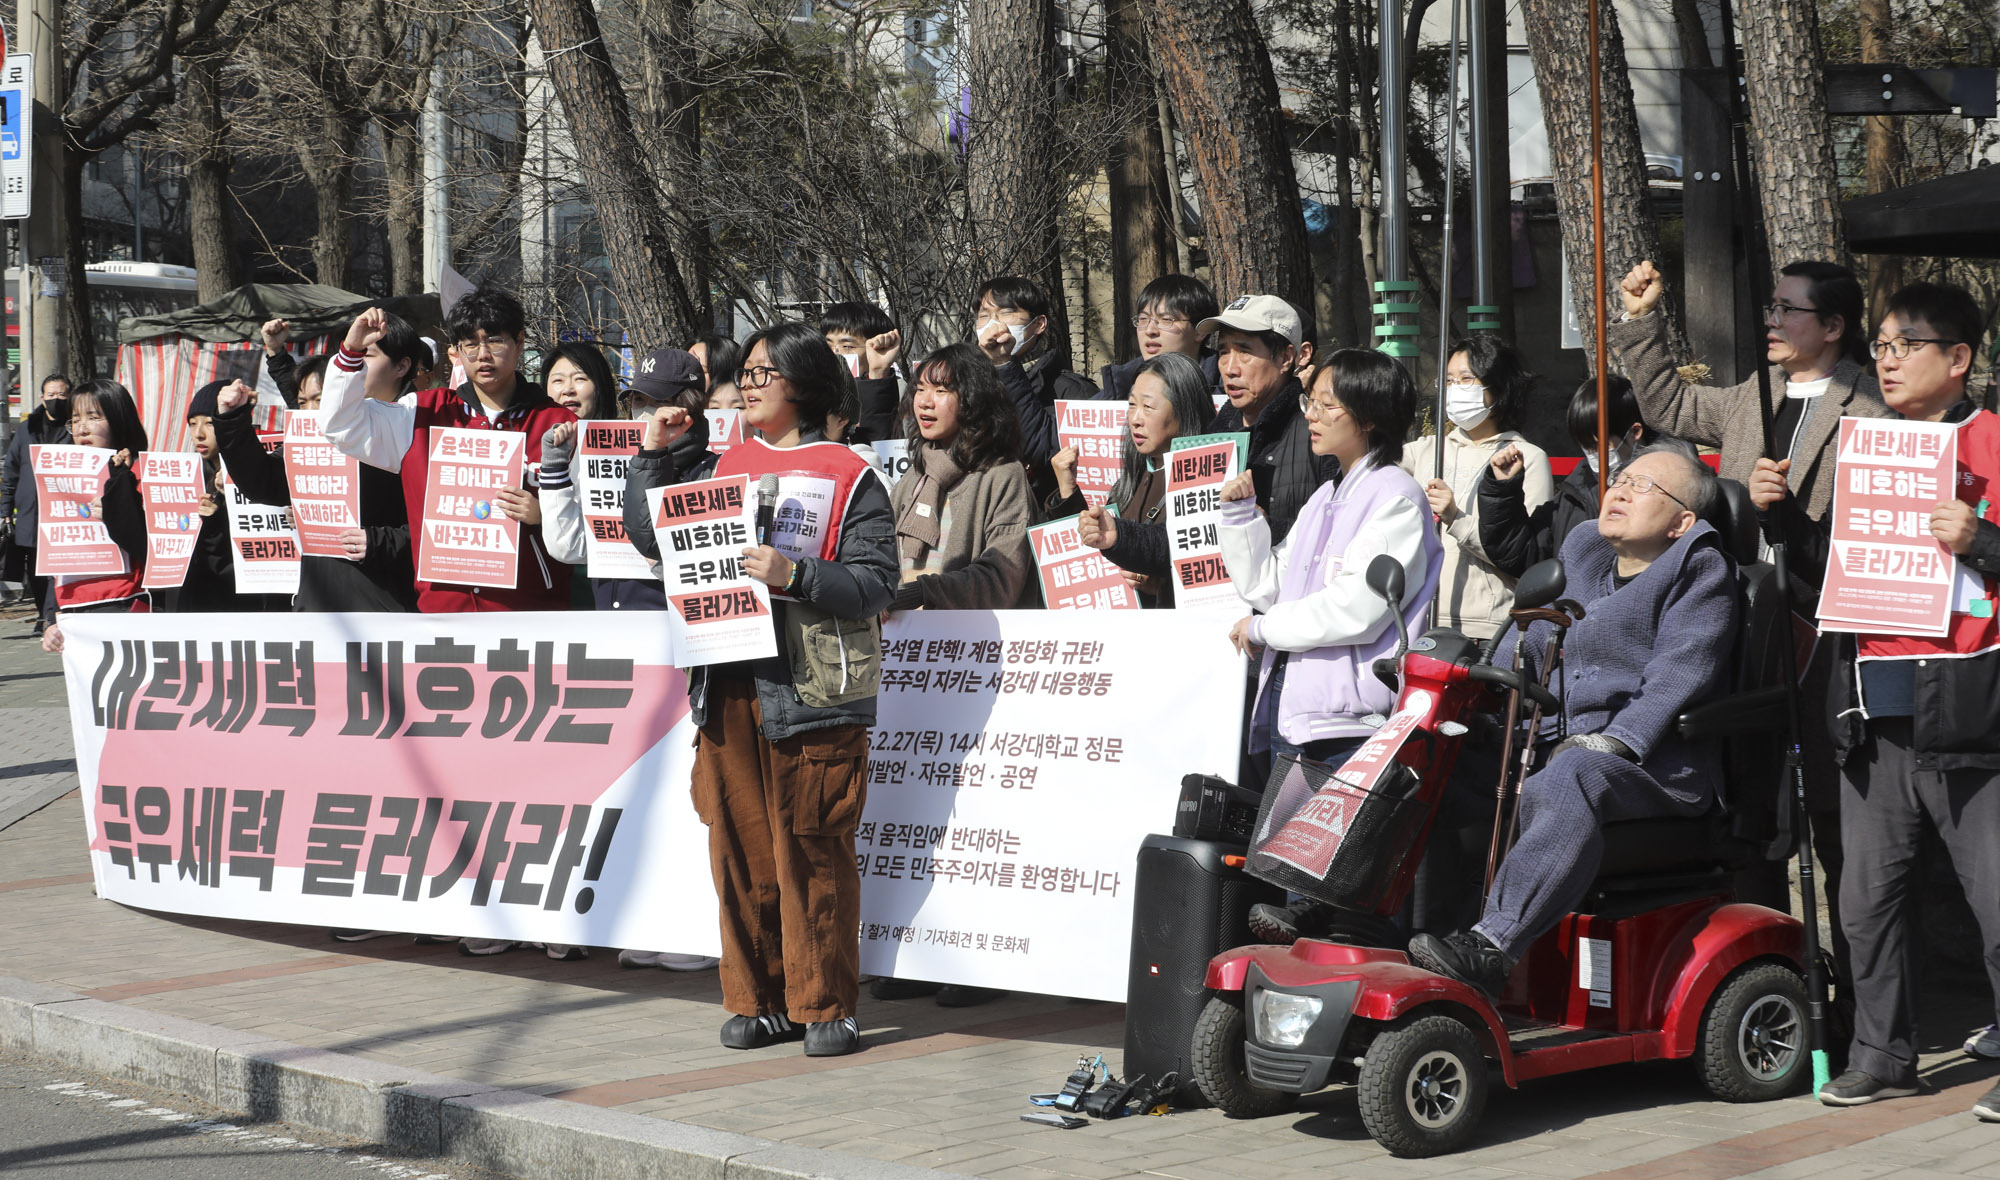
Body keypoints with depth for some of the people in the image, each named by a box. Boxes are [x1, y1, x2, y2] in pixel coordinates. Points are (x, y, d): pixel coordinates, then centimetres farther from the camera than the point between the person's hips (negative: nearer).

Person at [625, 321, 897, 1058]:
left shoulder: (848, 476, -1)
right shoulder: (728, 467, 16)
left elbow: (876, 580, -10)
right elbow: (652, 538, 21)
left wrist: (795, 577, -21)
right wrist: (653, 457, 14)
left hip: (811, 691, -5)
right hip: (730, 688, 6)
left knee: (810, 851, -3)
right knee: (740, 846, 7)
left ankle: (825, 1006, 6)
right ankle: (758, 1002, 16)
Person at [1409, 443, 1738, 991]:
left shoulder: (1699, 570, 2)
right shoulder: (1582, 554, 24)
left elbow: (1678, 678, -10)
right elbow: (1531, 647, 24)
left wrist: (1612, 742, -23)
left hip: (1655, 760, -7)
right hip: (1565, 743, 7)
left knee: (1564, 782, -38)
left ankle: (1489, 949, -50)